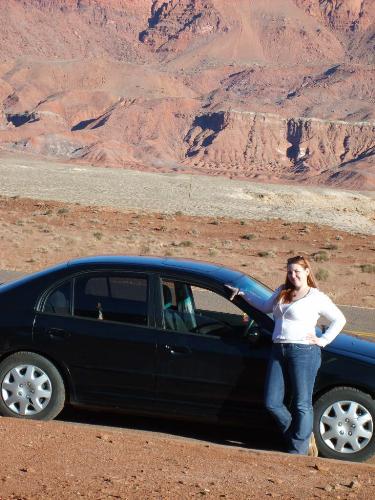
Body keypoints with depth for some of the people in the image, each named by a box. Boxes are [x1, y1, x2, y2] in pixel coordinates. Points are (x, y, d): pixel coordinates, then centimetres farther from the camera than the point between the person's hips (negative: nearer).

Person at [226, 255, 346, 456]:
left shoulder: (317, 297, -1)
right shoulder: (282, 292, 17)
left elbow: (339, 319, 3)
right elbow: (266, 306, 33)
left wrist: (323, 340, -4)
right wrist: (242, 293, 33)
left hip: (303, 351, -7)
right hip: (279, 351, 7)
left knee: (302, 405, -2)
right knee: (272, 403, 2)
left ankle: (298, 450, 7)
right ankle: (304, 435, 18)